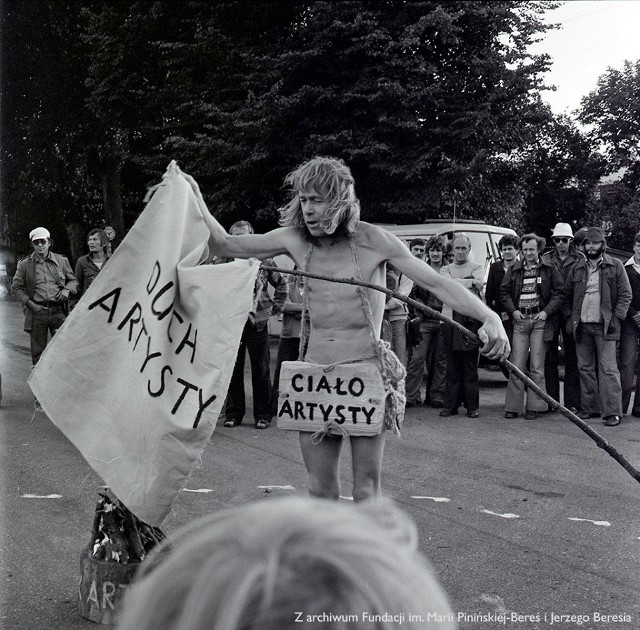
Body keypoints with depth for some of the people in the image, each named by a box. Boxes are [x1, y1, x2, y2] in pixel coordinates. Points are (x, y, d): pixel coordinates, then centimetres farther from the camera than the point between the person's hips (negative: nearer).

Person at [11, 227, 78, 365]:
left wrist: (67, 290, -5)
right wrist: (30, 303, -4)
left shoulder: (61, 261, 8)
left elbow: (73, 281, 17)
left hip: (58, 311, 0)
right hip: (37, 312, 0)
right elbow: (16, 287, 7)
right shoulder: (25, 264, 4)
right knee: (38, 351, 6)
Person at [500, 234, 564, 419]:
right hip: (520, 319, 2)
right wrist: (513, 310, -2)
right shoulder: (514, 269, 10)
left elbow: (559, 292, 3)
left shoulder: (549, 269, 4)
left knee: (536, 366, -1)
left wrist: (547, 311, -8)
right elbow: (504, 291, 13)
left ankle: (533, 406, 4)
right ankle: (513, 406, 1)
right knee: (516, 365, -2)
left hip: (540, 319, -1)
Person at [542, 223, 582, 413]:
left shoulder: (579, 260, 4)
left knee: (572, 358, 2)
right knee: (550, 358, 4)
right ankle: (551, 400, 11)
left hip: (571, 312, -1)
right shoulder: (545, 260, 9)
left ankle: (571, 402, 6)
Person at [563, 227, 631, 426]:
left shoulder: (615, 266, 3)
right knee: (585, 368, 8)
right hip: (581, 326, 4)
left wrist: (616, 318, -9)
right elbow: (567, 295, 19)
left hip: (604, 326, -4)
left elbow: (625, 294, 1)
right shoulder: (576, 268, 13)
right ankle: (589, 408, 16)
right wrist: (572, 318, 9)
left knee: (608, 369, -8)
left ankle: (613, 411, -8)